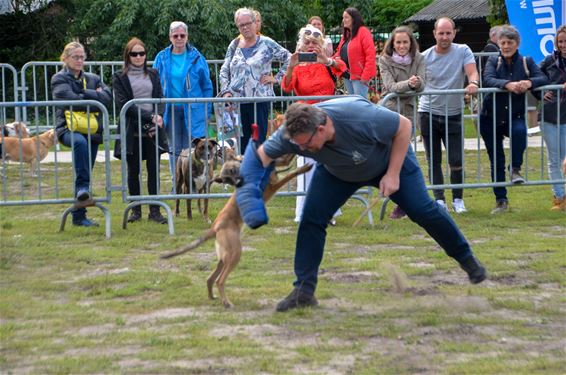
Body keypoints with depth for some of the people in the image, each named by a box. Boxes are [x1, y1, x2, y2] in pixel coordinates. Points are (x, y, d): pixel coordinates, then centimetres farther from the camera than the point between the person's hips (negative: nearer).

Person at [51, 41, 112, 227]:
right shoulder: (59, 79, 5)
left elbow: (107, 97, 2)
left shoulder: (93, 79, 19)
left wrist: (84, 94, -7)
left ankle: (79, 216, 9)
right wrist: (95, 97, -4)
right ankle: (83, 187, -40)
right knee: (80, 142, -40)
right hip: (68, 128, -5)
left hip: (92, 130, 5)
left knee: (85, 175, 3)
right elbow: (69, 99, -12)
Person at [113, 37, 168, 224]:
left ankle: (154, 210, 2)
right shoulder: (119, 77, 3)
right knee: (133, 170, 3)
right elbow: (123, 103, -7)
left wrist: (157, 118, -8)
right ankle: (135, 210, 12)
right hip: (132, 130, -2)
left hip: (153, 130, 2)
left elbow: (160, 99, 10)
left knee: (154, 170, 0)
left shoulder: (153, 74, 14)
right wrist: (149, 117, -13)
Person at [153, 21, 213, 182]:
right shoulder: (162, 58, 4)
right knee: (174, 150, 8)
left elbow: (207, 86, 4)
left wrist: (206, 111, -1)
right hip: (171, 110, 2)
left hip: (192, 110, -2)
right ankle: (176, 185, 17)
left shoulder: (196, 57, 0)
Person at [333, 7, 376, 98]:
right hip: (347, 75, 9)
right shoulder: (346, 34, 15)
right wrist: (336, 58, -3)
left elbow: (371, 55, -16)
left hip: (359, 76, -9)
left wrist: (366, 75, -21)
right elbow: (340, 51, 23)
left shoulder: (363, 32, -10)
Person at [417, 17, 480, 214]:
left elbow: (472, 71, -16)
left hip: (453, 114, -1)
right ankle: (439, 200, 15)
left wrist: (473, 83, -38)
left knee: (456, 160, -3)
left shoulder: (462, 51, -2)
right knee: (434, 161, 6)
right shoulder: (425, 57, 1)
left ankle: (457, 199, 12)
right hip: (428, 114, 1)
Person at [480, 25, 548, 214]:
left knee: (520, 130, -35)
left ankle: (515, 169, -14)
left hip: (515, 116, -1)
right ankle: (501, 200, 16)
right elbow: (488, 80, -19)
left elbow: (543, 78, -11)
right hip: (491, 117, 1)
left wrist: (529, 82, -33)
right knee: (496, 161, 4)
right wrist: (508, 84, -37)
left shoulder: (526, 62, 3)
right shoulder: (493, 61, 0)